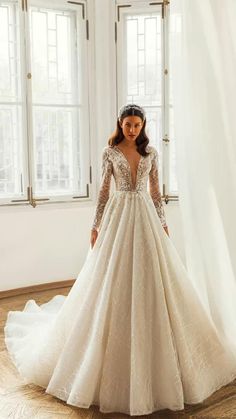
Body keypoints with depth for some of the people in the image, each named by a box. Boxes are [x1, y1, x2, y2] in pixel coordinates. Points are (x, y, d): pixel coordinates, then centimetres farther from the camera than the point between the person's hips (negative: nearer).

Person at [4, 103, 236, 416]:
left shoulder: (151, 152, 8)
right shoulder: (110, 152, 2)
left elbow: (155, 191, 10)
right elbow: (104, 190, 2)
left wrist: (163, 223, 7)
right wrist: (96, 225, -2)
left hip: (145, 217, 2)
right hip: (118, 216, -2)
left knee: (151, 280, 3)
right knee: (114, 282, 0)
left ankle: (152, 347, 22)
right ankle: (114, 352, 17)